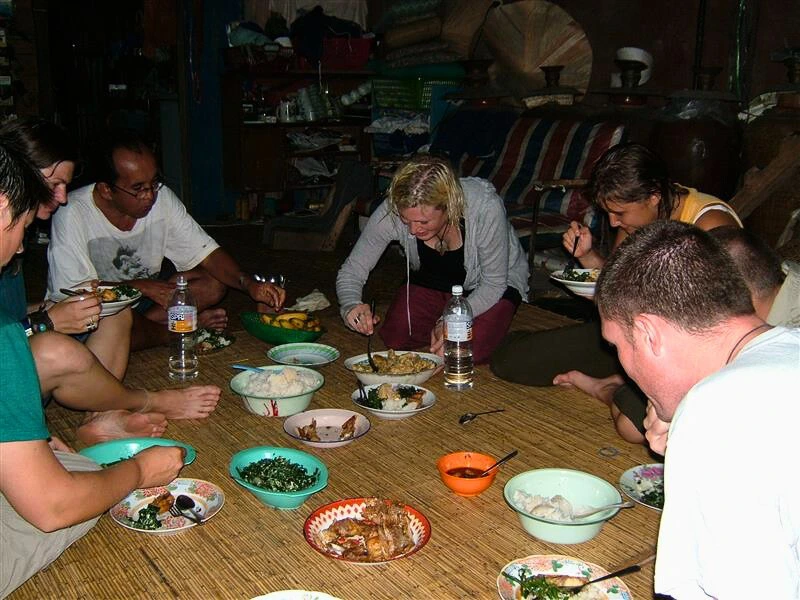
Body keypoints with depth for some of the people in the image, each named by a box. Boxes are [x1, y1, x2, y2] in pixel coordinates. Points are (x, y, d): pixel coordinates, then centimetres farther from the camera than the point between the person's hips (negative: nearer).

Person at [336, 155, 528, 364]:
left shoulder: (486, 207, -37)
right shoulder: (392, 211, -29)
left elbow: (494, 284, -24)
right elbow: (350, 271, -19)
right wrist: (351, 305, -41)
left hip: (496, 284, -3)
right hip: (431, 282, 3)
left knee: (473, 351, -24)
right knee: (394, 338, -16)